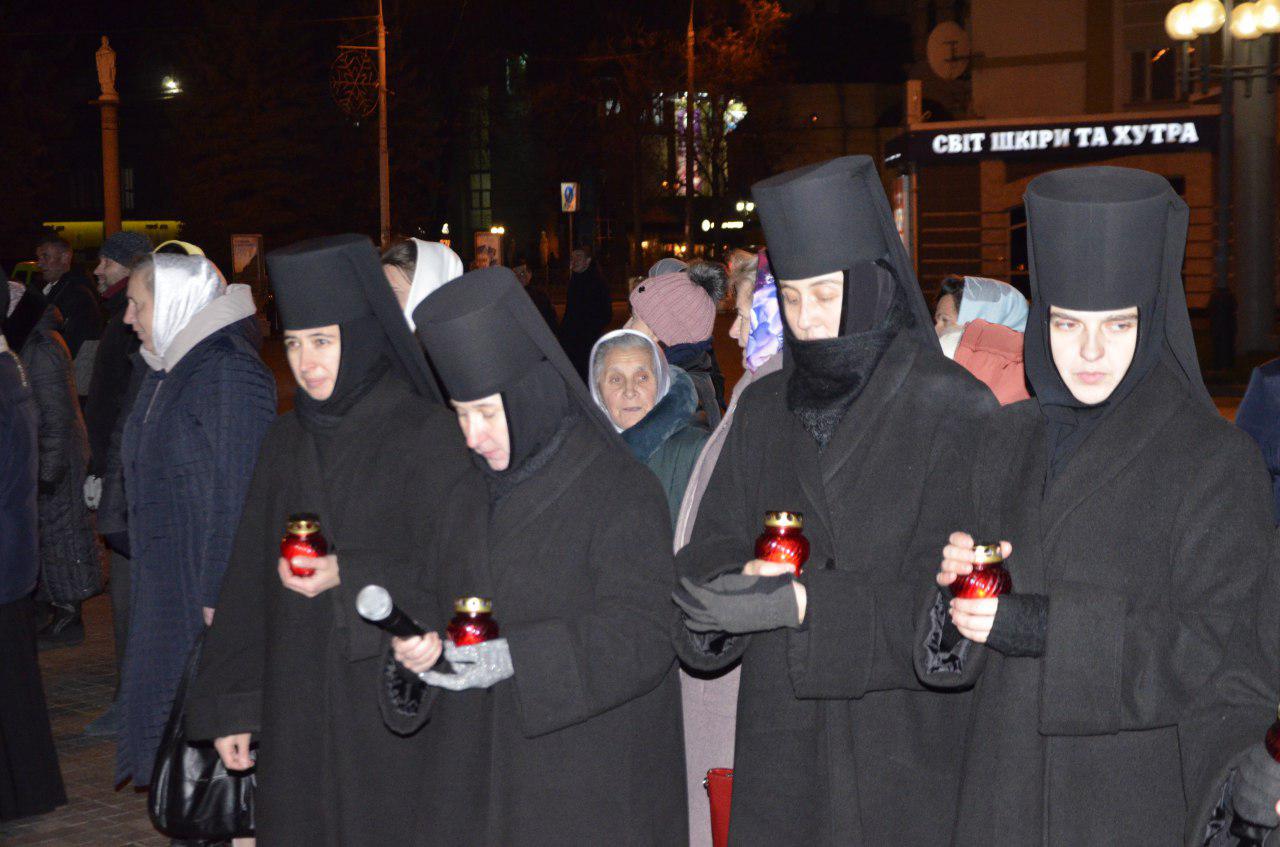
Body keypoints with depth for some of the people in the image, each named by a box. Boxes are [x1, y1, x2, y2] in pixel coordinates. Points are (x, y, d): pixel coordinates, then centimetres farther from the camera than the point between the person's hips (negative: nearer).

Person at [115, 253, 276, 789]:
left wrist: (218, 596, -20)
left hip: (209, 588, -9)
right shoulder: (166, 371, 13)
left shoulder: (228, 374, -16)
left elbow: (237, 493, -19)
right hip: (168, 580, 9)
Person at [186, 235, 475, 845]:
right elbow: (248, 579, 11)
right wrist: (231, 706, 9)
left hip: (396, 707, -5)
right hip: (296, 712, 5)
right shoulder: (286, 442, 10)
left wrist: (349, 577, -22)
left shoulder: (427, 434, -7)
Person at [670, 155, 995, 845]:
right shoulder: (764, 409, 10)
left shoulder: (953, 408, -8)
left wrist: (801, 603, -21)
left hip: (908, 745, -4)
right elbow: (710, 549, 8)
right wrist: (740, 579, -14)